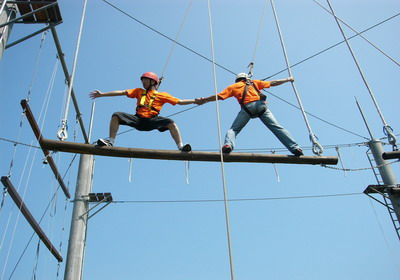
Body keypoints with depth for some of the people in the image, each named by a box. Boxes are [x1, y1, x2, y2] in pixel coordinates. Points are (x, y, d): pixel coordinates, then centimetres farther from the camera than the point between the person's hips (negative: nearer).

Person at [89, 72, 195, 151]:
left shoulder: (162, 95, 14)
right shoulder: (139, 91, 23)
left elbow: (180, 102, 12)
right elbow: (122, 92, 16)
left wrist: (194, 101, 1)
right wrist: (102, 94, 11)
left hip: (152, 120, -3)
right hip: (138, 119, 3)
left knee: (171, 123, -28)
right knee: (116, 115, -15)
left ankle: (181, 146, -31)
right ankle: (110, 141, -17)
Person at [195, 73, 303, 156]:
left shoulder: (233, 86, 26)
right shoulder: (253, 82, 32)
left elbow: (218, 96, 19)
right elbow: (272, 83, 33)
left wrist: (203, 100, 27)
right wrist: (287, 79, 46)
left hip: (247, 107, -2)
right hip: (261, 105, 2)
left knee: (233, 130, 3)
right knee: (276, 127, 0)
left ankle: (228, 144, -28)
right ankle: (295, 148, -9)